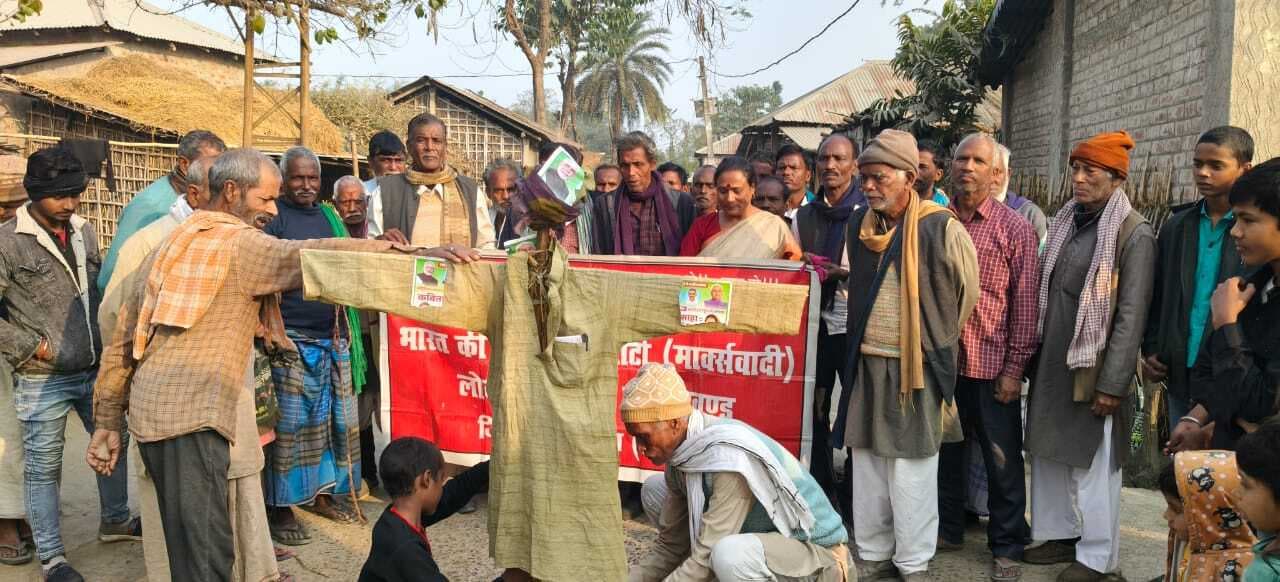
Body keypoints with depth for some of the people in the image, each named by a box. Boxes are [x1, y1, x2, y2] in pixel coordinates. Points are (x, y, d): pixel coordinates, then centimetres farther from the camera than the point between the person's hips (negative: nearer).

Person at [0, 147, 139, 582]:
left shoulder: (85, 231, 5)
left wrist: (108, 341, 10)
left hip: (96, 370, 6)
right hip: (41, 380, -6)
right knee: (43, 469, 6)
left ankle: (115, 520, 40)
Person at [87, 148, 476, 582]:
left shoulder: (170, 246, 20)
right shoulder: (241, 243, -4)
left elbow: (123, 338, 20)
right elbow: (316, 256, -19)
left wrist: (107, 420, 24)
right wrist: (413, 254, -23)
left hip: (150, 409, 9)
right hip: (191, 412, -9)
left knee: (190, 546, 16)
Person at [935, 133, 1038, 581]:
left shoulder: (1014, 228, -3)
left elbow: (1025, 303, -4)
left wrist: (1015, 368, -8)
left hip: (991, 364, -3)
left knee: (1002, 460, 7)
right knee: (945, 449, 16)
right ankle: (947, 530, 33)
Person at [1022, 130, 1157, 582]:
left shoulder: (1134, 234, -11)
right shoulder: (1065, 223, 9)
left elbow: (1131, 315, -15)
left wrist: (1112, 383, -18)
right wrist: (1034, 356, 11)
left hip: (1093, 368, -7)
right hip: (1052, 362, 7)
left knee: (1092, 462, 3)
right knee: (1050, 452, 14)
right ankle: (1060, 534, 29)